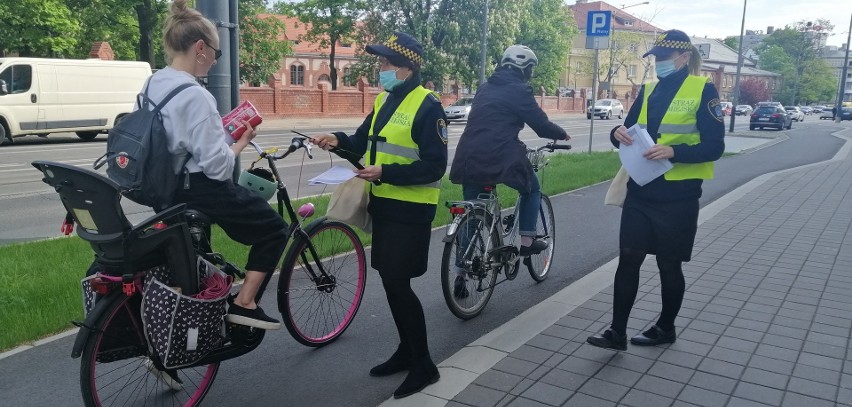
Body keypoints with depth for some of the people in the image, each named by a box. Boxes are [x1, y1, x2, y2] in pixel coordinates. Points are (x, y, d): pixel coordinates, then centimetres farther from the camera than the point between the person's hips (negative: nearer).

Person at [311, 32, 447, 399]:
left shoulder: (427, 106, -15)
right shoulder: (384, 100, 11)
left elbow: (434, 166, -19)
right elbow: (367, 142, 18)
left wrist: (385, 172, -24)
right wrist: (339, 140, -2)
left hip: (411, 210, -8)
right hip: (384, 204, 8)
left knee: (398, 284, -7)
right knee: (390, 281, 13)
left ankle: (424, 365, 8)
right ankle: (407, 350, 29)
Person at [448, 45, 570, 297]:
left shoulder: (485, 88, 20)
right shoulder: (518, 90, -2)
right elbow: (540, 123, -1)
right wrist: (562, 135, 18)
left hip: (469, 158, 7)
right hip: (499, 158, -6)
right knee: (532, 189, 22)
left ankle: (460, 276, 12)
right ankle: (526, 242, 18)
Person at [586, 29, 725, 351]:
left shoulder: (703, 90, -6)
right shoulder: (649, 90, 11)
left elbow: (714, 147, -10)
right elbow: (633, 132, 15)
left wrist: (673, 151, -26)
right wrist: (619, 134, -9)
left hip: (677, 195, -5)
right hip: (641, 190, 5)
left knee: (669, 264, 8)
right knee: (628, 258, 1)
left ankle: (666, 328, 27)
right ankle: (617, 331, 8)